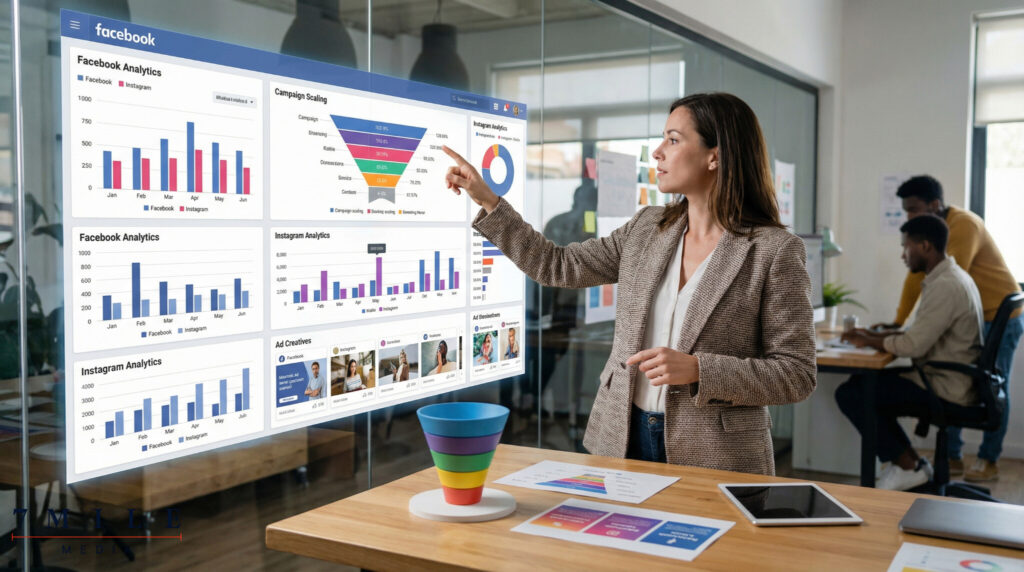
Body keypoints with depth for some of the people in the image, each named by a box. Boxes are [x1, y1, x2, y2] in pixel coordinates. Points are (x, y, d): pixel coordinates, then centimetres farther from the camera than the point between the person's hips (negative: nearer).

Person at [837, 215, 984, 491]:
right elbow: (922, 334, 17)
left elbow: (913, 345, -24)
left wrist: (869, 341, -8)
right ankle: (911, 461, 15)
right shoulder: (952, 277, 12)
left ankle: (907, 467, 0)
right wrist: (874, 335, 8)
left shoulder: (944, 286, -22)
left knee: (849, 395, -12)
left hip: (945, 390, -11)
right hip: (950, 381, 11)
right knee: (861, 383, 16)